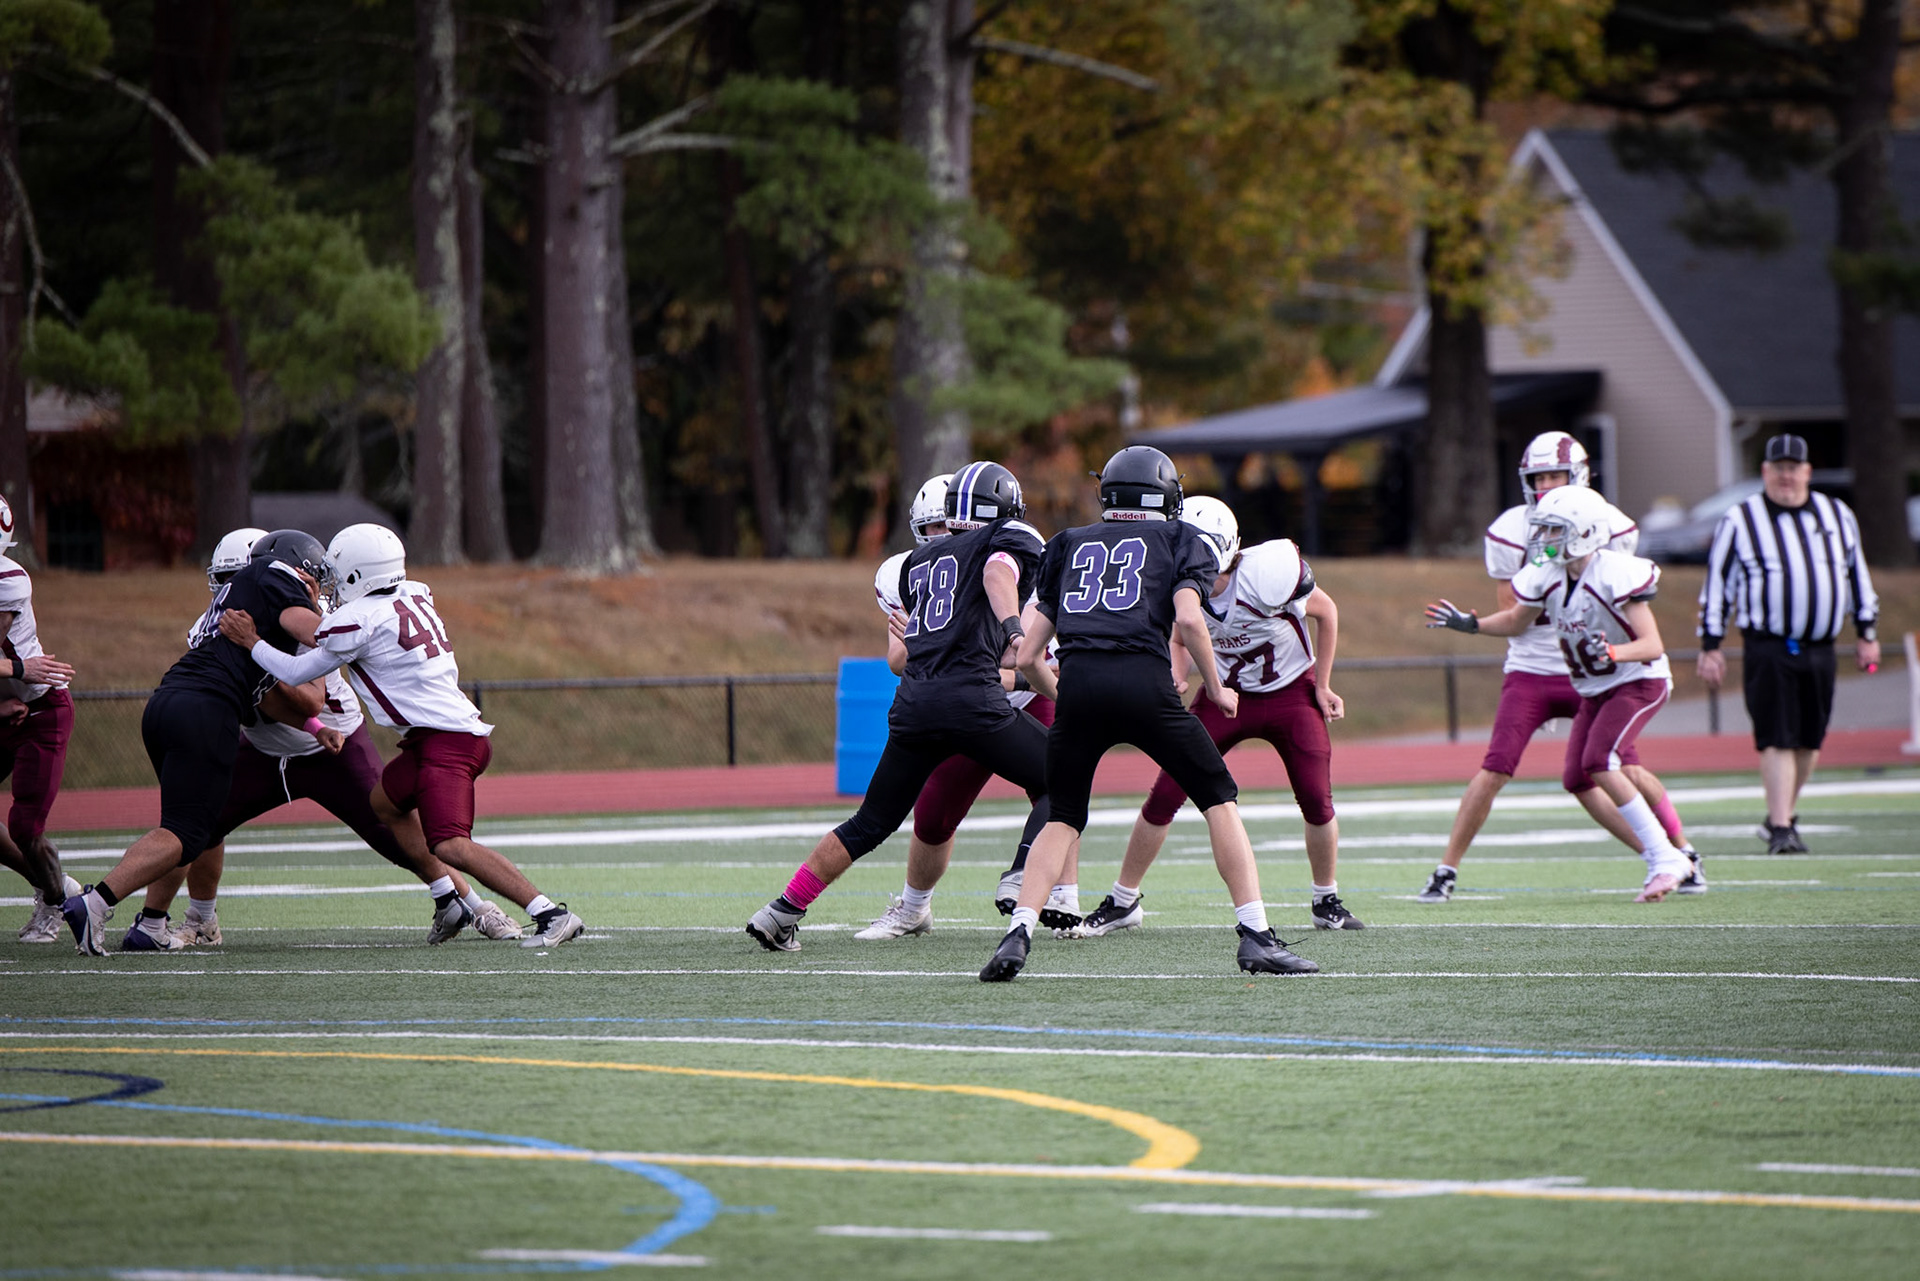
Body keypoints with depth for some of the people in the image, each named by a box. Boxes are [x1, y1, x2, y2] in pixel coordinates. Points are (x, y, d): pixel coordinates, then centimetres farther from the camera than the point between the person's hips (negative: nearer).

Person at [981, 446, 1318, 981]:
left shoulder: (1070, 546, 27)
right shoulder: (1182, 541, 19)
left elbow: (1028, 657, 22)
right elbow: (1188, 619, -1)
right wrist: (1216, 690, 12)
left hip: (1077, 680, 3)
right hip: (1143, 680, -3)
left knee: (1063, 819, 18)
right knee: (1219, 798, 11)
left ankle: (1018, 933, 0)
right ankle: (1256, 936, 3)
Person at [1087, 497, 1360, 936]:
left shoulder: (1268, 575, -30)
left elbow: (1327, 612, -11)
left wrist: (1322, 686, -5)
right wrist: (1177, 676, -13)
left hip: (1291, 694, -3)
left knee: (1316, 800, -12)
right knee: (1164, 795, -6)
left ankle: (1327, 903, 12)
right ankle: (1122, 902, 6)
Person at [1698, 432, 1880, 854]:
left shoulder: (1837, 516, 10)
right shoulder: (1740, 522, -1)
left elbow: (1857, 575, 19)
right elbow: (1717, 585, 2)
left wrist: (1867, 633, 17)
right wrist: (1711, 647, -1)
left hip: (1820, 649, 4)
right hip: (1768, 648, -4)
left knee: (1809, 741, 8)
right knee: (1778, 739, -12)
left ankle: (1783, 815, 26)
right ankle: (1781, 830, -12)